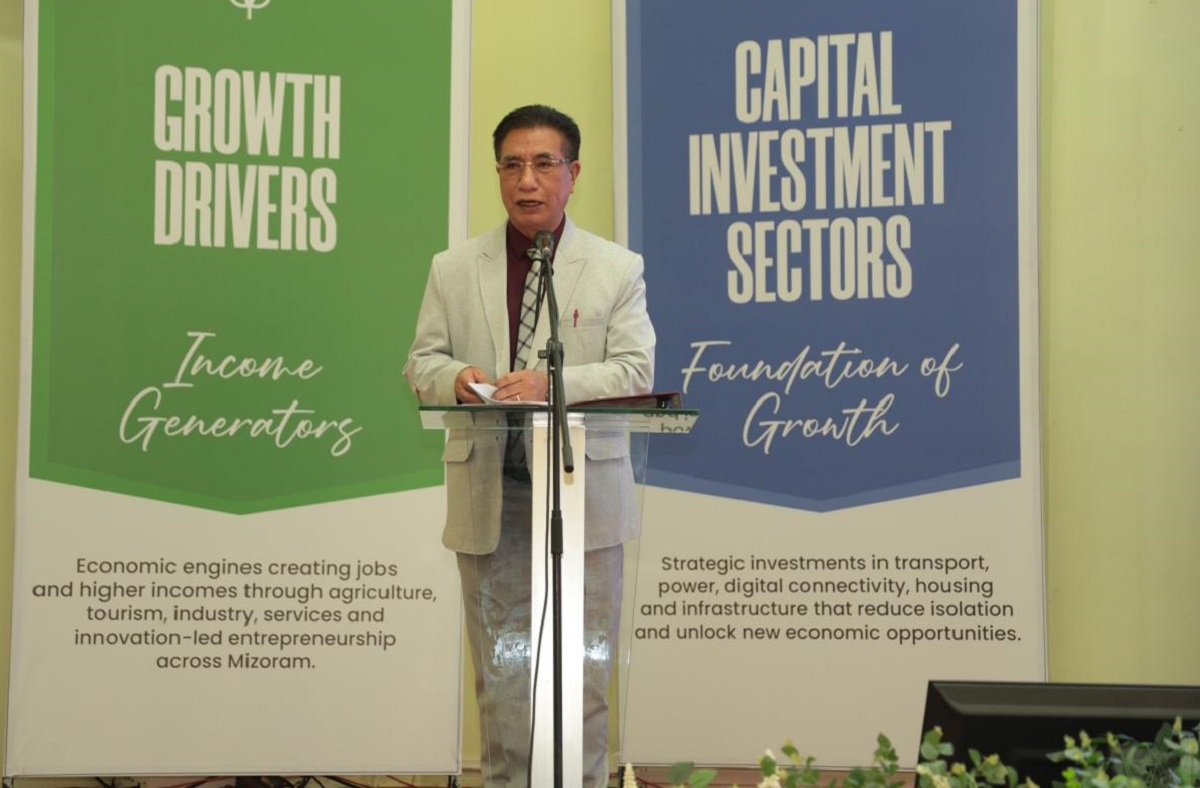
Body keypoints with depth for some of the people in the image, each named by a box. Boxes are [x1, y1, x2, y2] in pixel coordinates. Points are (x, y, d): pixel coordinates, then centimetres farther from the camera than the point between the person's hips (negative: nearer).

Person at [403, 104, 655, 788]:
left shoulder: (618, 268, 3)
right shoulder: (454, 269, 10)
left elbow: (636, 371, -5)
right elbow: (422, 364, 9)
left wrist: (552, 382, -21)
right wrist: (456, 378, -15)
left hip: (584, 494, -2)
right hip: (492, 496, 2)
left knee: (585, 671, 2)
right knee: (500, 673, 8)